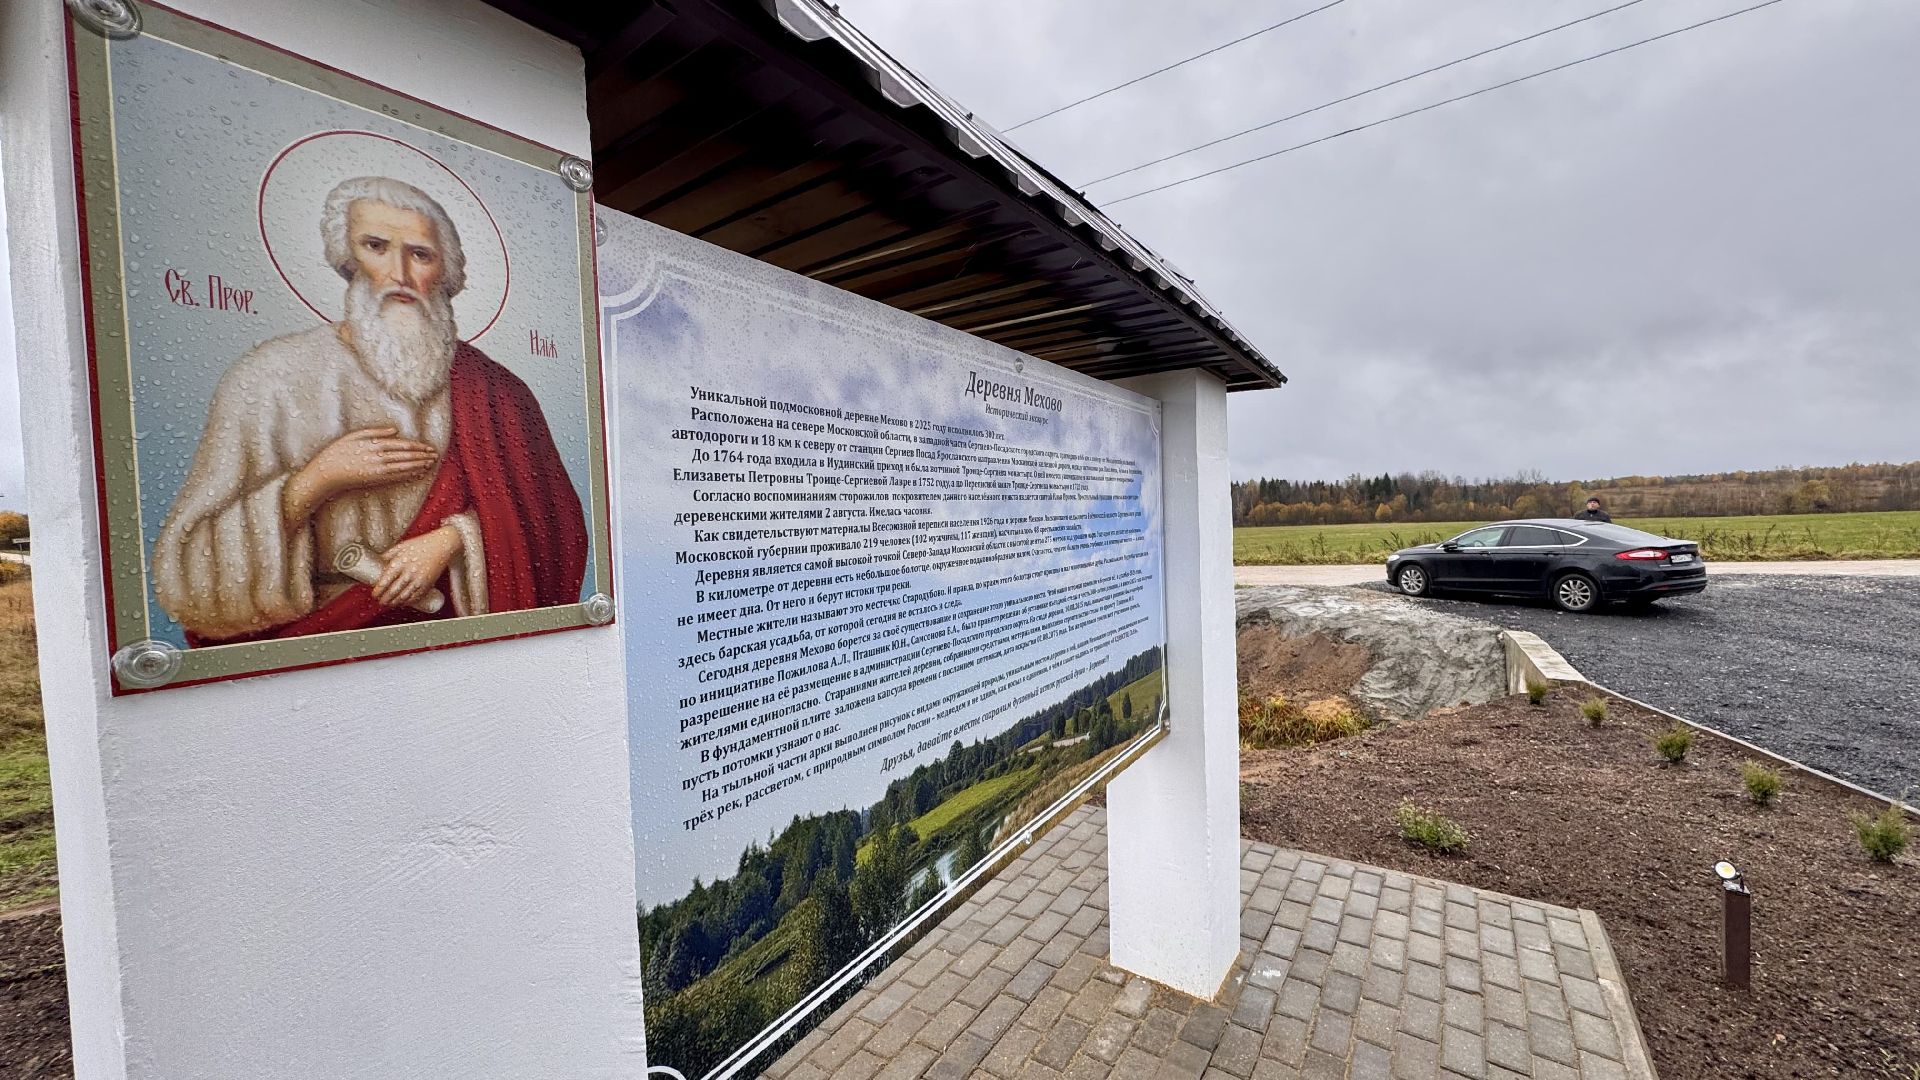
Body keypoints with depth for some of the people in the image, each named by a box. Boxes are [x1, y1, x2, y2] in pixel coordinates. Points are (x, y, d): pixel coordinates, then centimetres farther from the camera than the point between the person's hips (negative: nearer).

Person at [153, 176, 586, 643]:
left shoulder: (476, 381, 2)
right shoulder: (270, 375, -2)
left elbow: (538, 502, 2)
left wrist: (451, 538, -12)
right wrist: (316, 483, -14)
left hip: (445, 617, 1)